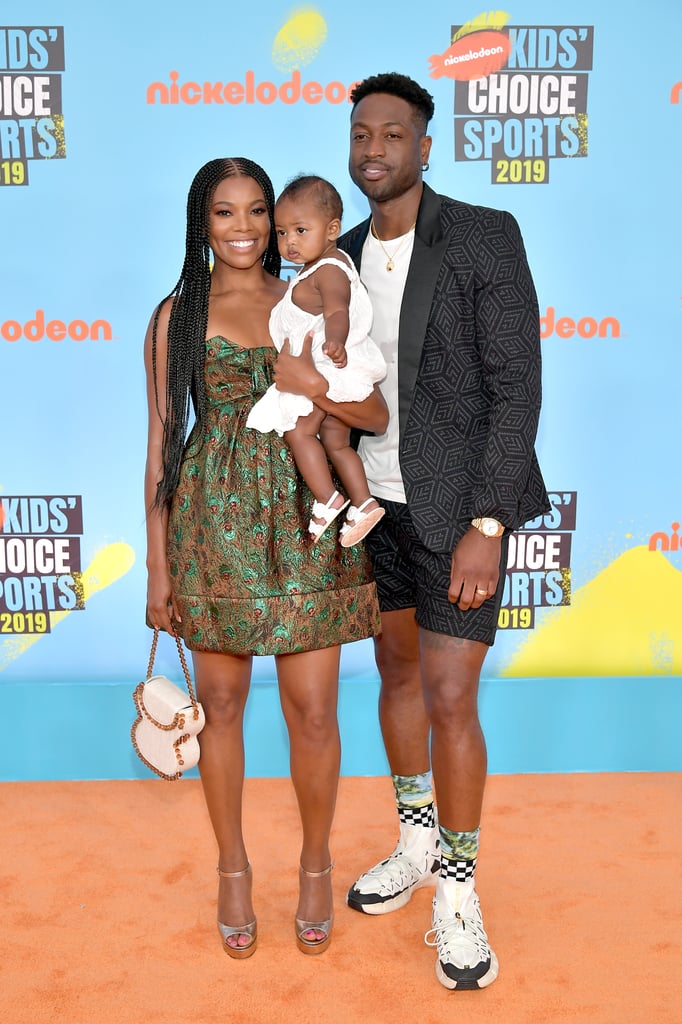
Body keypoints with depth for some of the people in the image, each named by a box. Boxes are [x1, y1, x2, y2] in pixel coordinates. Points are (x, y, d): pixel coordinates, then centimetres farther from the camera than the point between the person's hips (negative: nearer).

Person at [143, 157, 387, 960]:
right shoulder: (177, 316, 4)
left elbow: (376, 415, 2)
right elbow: (162, 441, 3)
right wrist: (157, 564, 1)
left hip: (305, 526, 1)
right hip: (212, 525, 0)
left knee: (312, 709, 3)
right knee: (221, 703, 10)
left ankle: (315, 865, 28)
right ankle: (232, 870, 31)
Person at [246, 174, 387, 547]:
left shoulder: (328, 270, -17)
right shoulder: (317, 269, 15)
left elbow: (337, 312, -35)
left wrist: (336, 342, -53)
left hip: (328, 370, -11)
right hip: (334, 376, 11)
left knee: (298, 429, -11)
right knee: (335, 441, 15)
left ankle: (326, 501, -7)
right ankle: (363, 504, 18)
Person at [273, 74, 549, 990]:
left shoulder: (487, 237, -14)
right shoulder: (348, 256, 7)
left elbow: (518, 387, -18)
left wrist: (487, 527, -24)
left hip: (459, 504, -6)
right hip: (378, 499, 7)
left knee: (450, 701, -7)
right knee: (398, 672, 16)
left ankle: (457, 894, 15)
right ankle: (417, 844, 37)